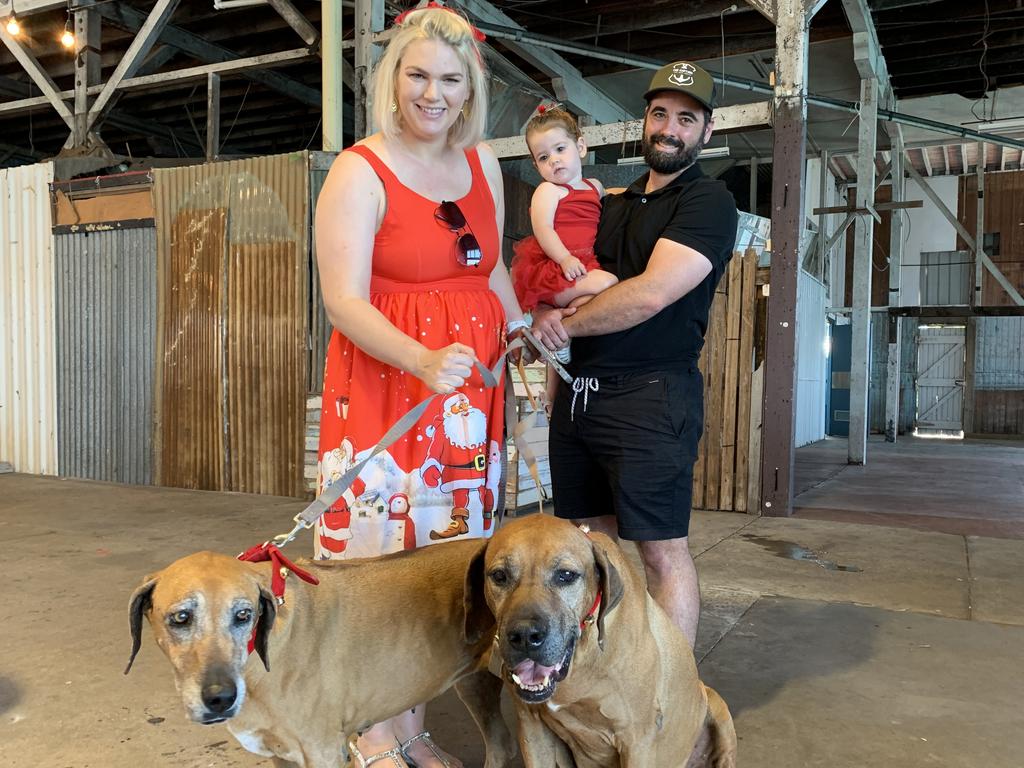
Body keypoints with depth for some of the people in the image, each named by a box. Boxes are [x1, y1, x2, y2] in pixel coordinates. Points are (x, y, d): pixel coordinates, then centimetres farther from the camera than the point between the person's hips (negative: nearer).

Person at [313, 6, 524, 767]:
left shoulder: (483, 163, 10)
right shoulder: (359, 173, -8)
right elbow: (345, 301, -17)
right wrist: (423, 361, -31)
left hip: (468, 389, 6)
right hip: (384, 383, -5)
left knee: (442, 552, 11)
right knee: (379, 552, 1)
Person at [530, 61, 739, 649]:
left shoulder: (709, 202, -4)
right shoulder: (615, 204, 19)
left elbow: (650, 295, -17)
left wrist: (565, 324, -6)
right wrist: (551, 314, -3)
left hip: (651, 395, -7)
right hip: (579, 391, 8)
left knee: (662, 550, -3)